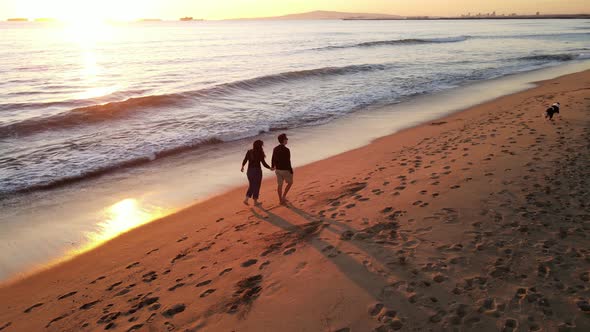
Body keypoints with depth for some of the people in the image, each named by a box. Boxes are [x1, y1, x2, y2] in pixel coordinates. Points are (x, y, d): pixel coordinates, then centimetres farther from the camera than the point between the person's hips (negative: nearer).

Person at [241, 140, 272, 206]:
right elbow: (264, 163, -14)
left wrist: (242, 167, 18)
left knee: (251, 185, 19)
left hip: (250, 171, 5)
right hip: (257, 171, -5)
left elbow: (245, 161, 0)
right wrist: (270, 168, -1)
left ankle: (246, 199, 7)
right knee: (256, 186, 10)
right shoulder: (260, 153, -13)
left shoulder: (249, 152, 0)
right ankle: (255, 201, 18)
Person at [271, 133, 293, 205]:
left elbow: (273, 159, 9)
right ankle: (283, 196, 8)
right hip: (285, 170, -6)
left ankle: (281, 200, 20)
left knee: (279, 185, 12)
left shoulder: (275, 149, 0)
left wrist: (272, 166, 28)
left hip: (278, 170, 6)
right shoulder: (286, 150, -21)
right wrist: (291, 171, -11)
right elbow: (288, 162, -20)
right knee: (290, 182, 15)